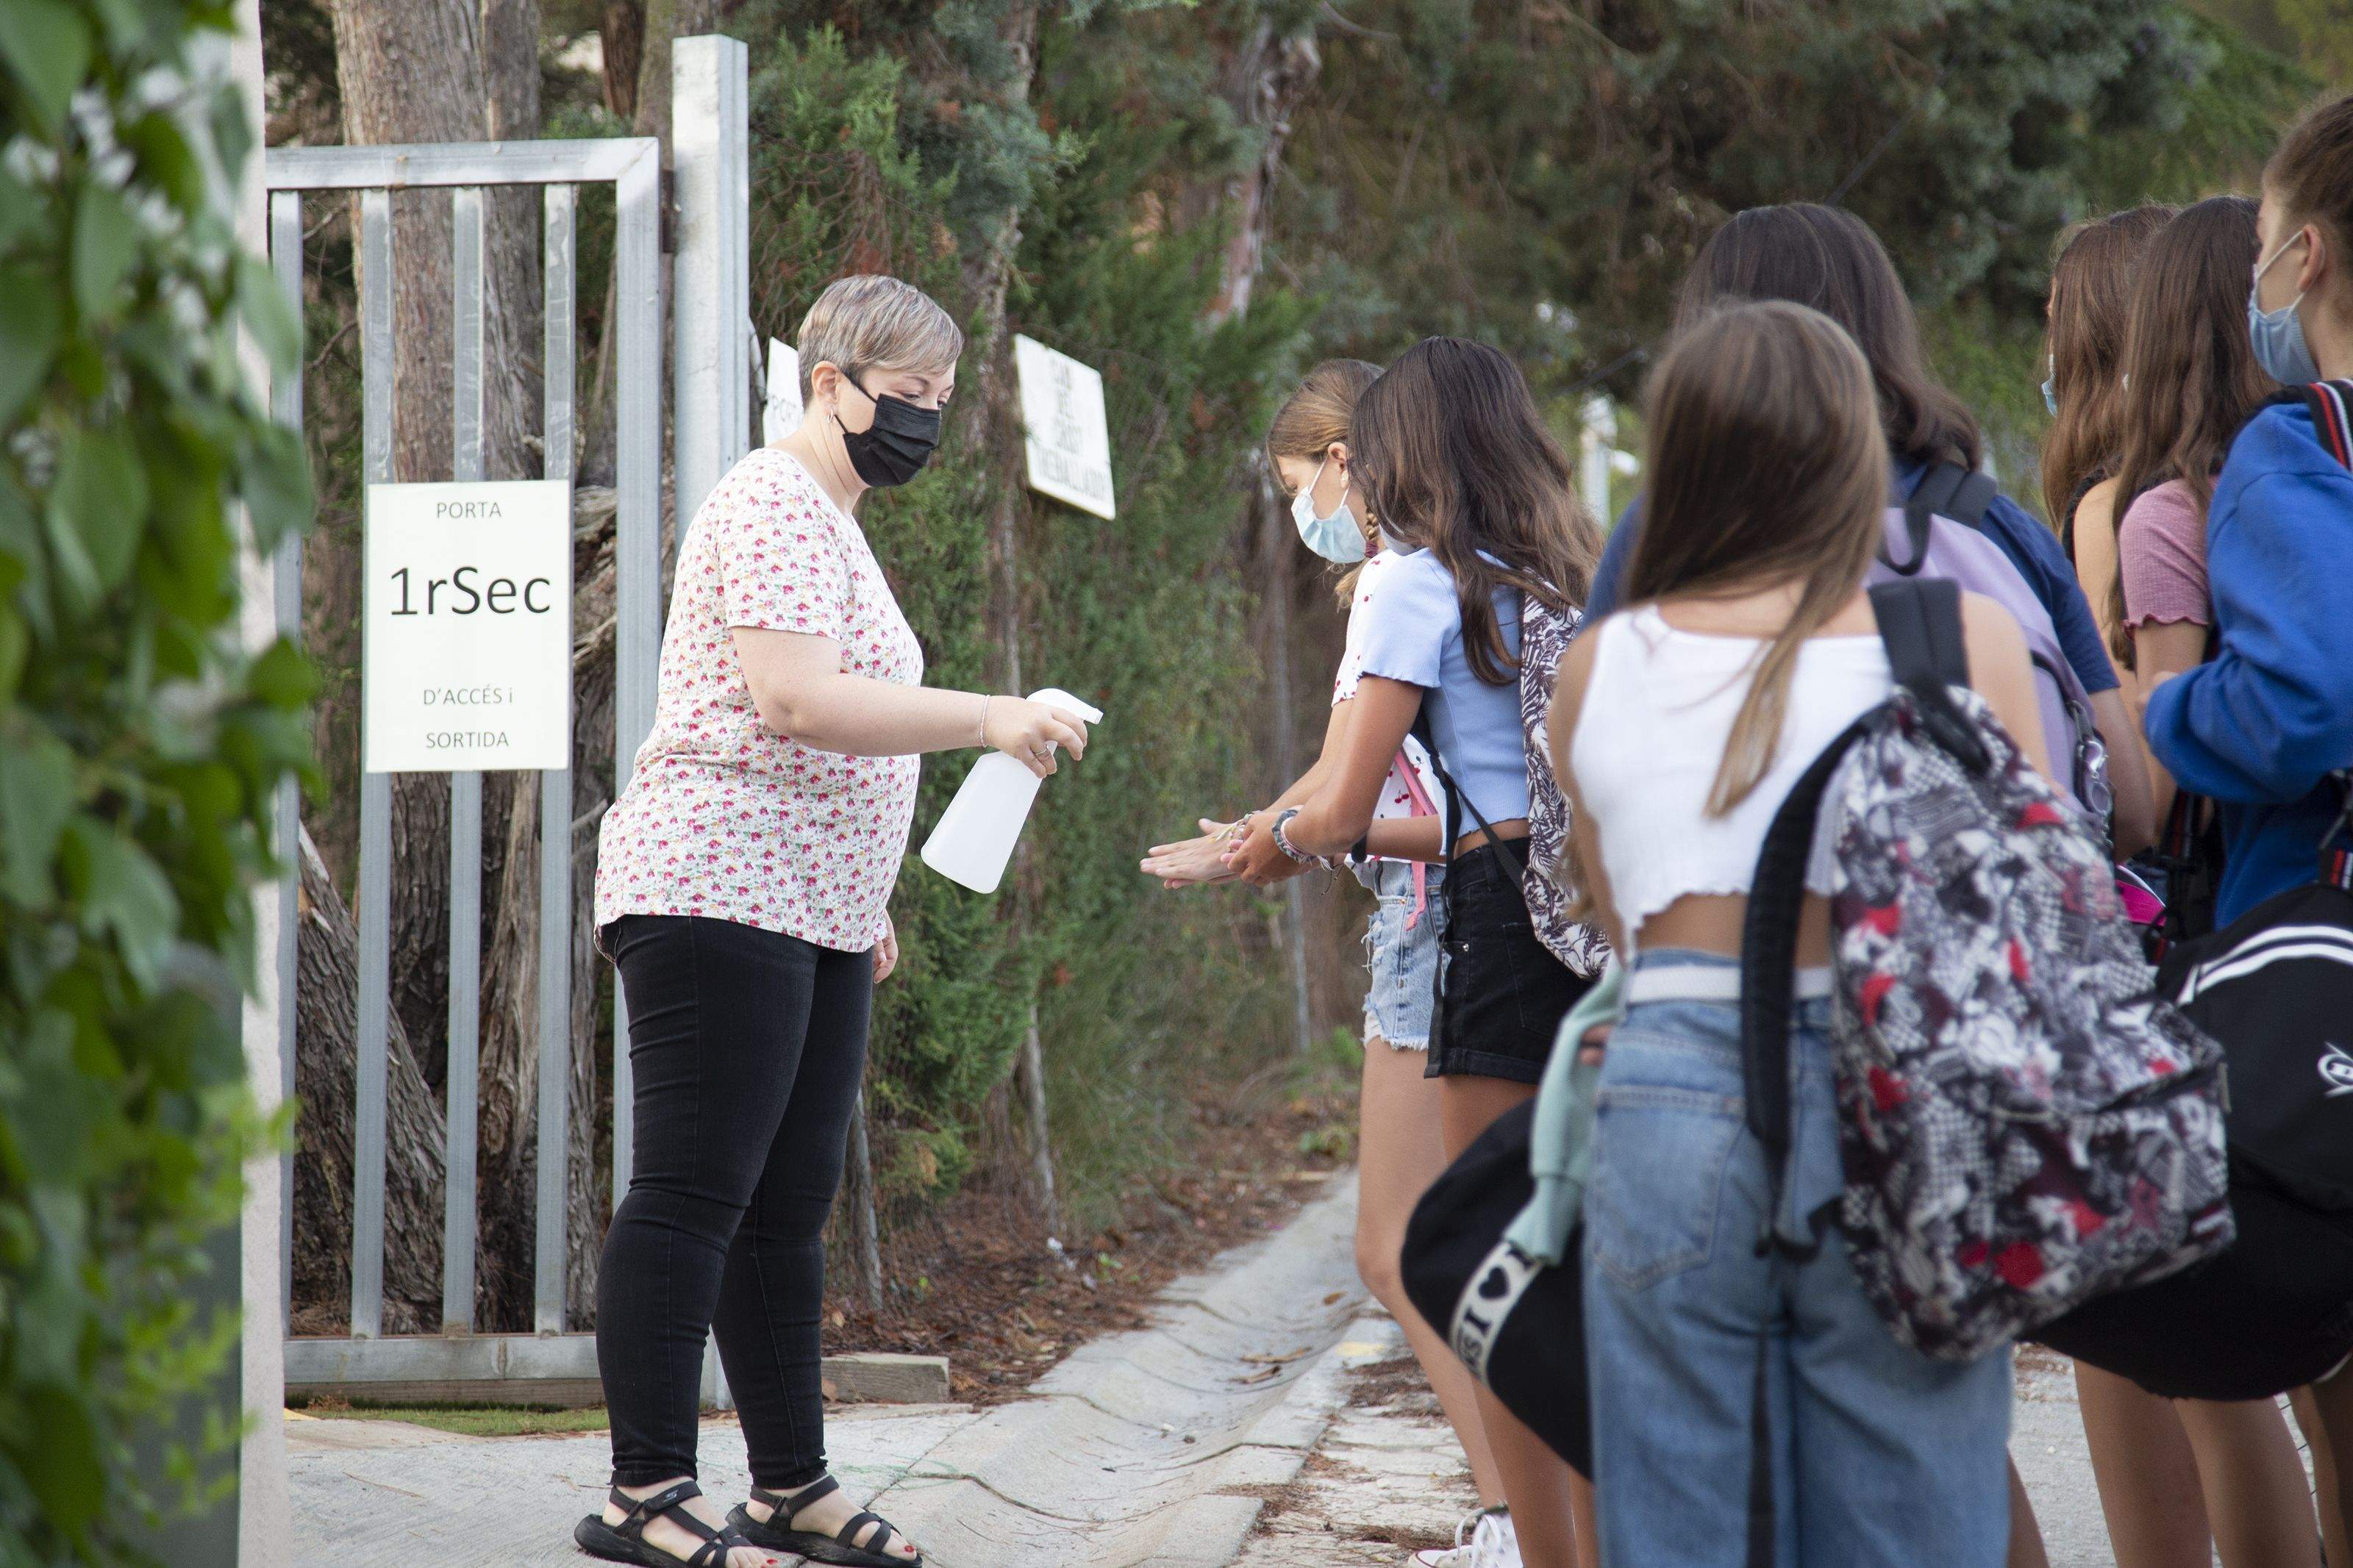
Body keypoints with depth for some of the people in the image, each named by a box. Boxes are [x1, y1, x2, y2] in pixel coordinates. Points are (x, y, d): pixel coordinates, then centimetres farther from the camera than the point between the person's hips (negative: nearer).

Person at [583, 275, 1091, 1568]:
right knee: (693, 1199, -11)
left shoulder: (831, 524, 23)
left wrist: (864, 906, 28)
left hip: (812, 915, 10)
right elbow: (795, 699, -23)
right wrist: (988, 718, -23)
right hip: (718, 891, -10)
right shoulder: (773, 506, -10)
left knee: (786, 1210, 10)